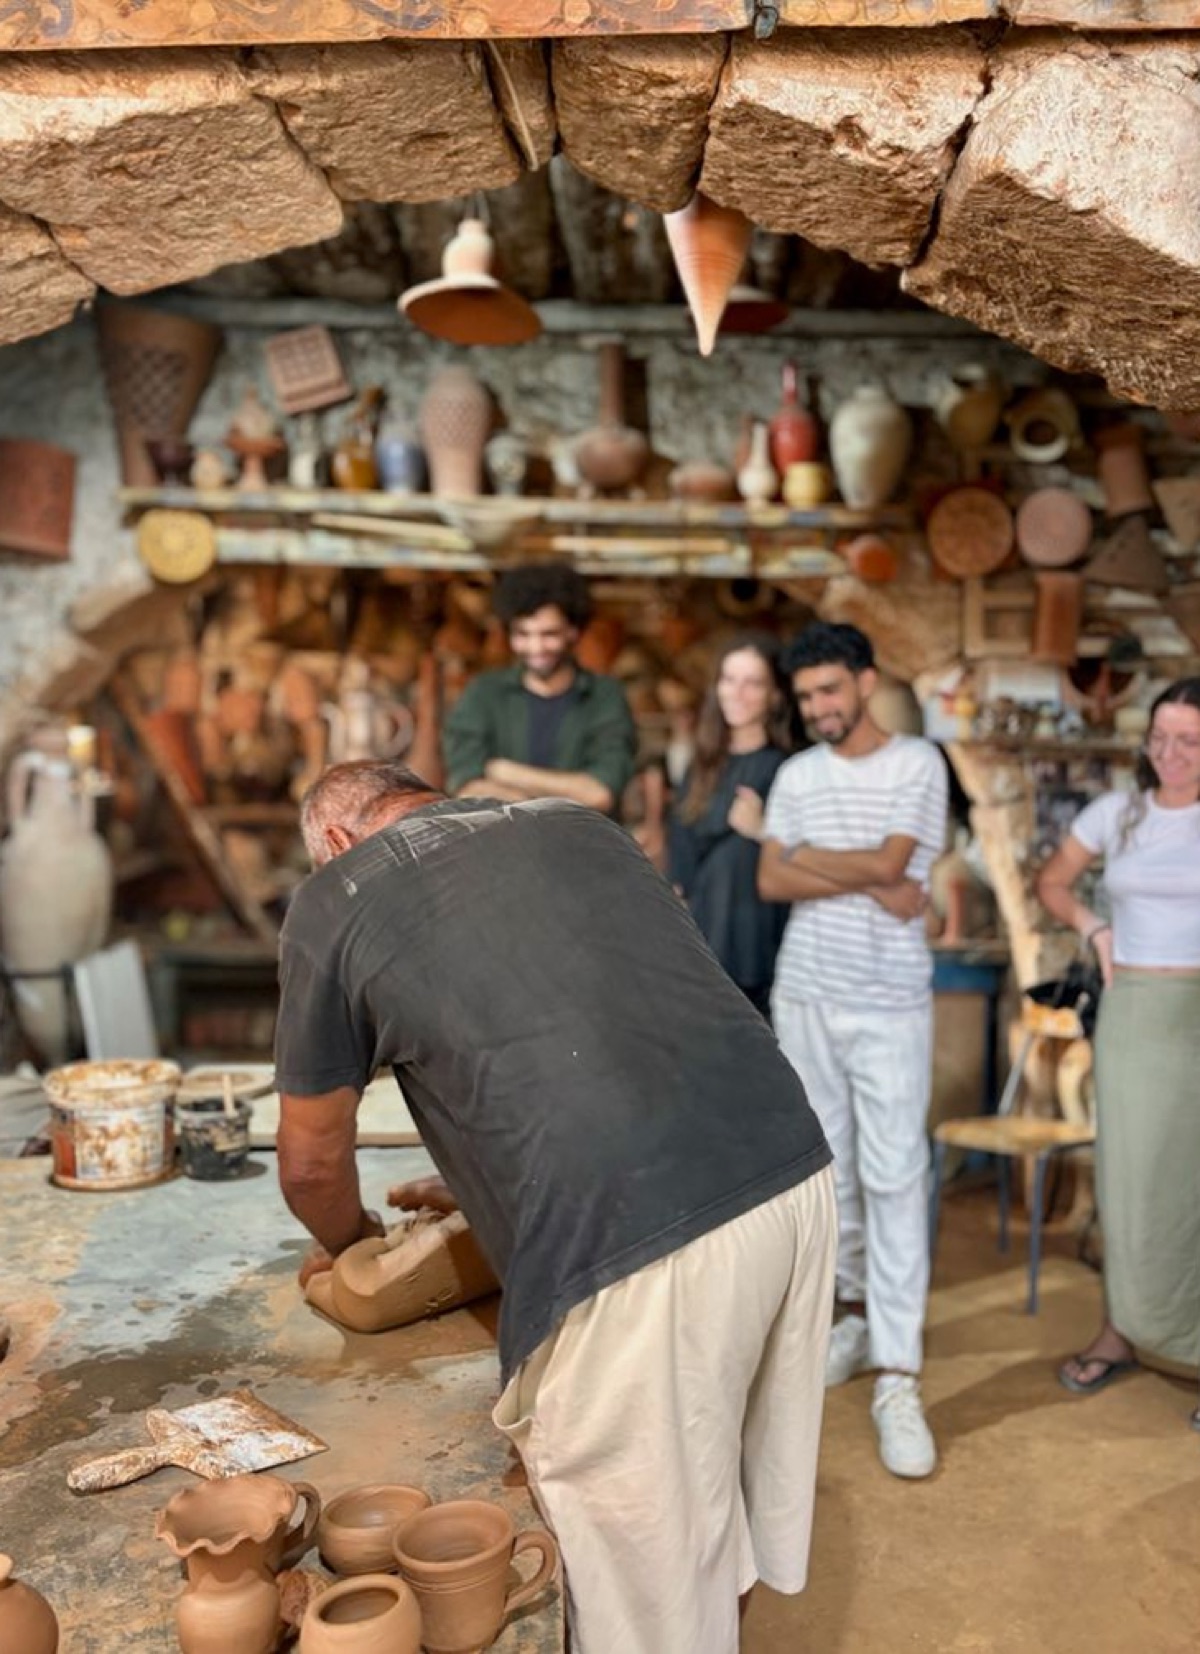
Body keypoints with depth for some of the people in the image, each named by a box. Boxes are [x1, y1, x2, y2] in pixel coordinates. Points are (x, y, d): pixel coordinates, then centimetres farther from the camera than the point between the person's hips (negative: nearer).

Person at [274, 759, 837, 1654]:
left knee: (644, 1559, 16)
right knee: (722, 1505, 28)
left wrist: (349, 1243, 38)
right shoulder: (576, 822, 22)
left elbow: (313, 1163, 16)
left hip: (636, 1244, -6)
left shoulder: (335, 899, 8)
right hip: (794, 1172, 7)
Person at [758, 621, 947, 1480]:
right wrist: (868, 883, -12)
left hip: (890, 1004, -4)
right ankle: (862, 1309, 30)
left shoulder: (919, 763, -4)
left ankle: (898, 1379, -1)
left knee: (894, 1177, -5)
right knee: (828, 1166, 12)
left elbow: (890, 861, -15)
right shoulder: (796, 774, 7)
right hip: (804, 995, 4)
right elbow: (770, 880, -1)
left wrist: (808, 858, -2)